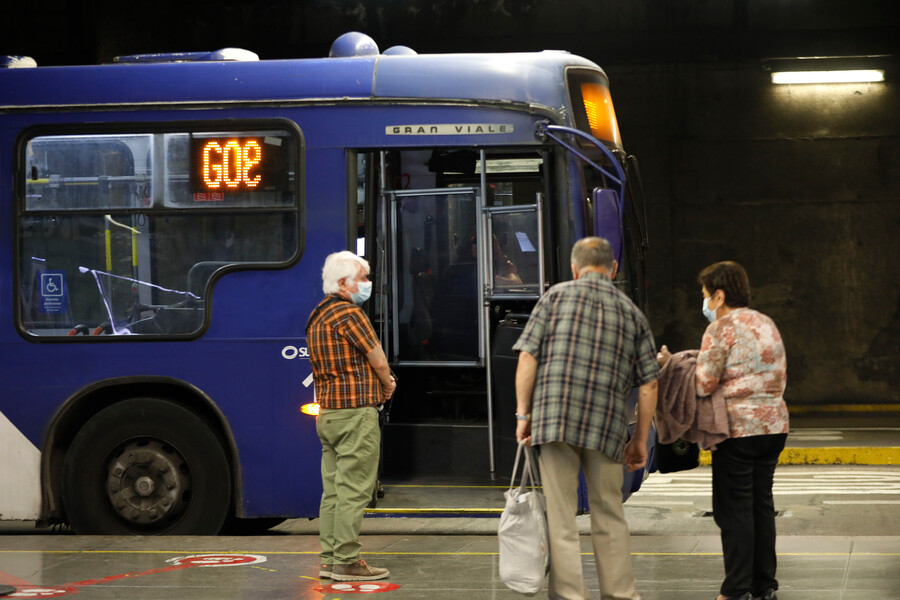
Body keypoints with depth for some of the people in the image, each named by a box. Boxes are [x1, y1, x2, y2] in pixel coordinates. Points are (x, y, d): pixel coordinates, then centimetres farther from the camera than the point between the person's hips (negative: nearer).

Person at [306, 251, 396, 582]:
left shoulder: (318, 317, 17)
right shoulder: (349, 313, -13)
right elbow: (379, 361, -8)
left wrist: (380, 382, 8)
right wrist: (386, 385, 12)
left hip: (328, 414, 10)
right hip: (356, 412, -10)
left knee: (333, 490, 11)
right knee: (353, 490, -7)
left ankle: (330, 560, 13)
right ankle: (347, 562, -6)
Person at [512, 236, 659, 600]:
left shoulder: (556, 295, 6)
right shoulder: (631, 312, 13)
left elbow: (527, 356, -2)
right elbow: (648, 384, 9)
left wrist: (523, 414, 2)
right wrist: (640, 440, 15)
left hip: (554, 420, -2)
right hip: (607, 426, 3)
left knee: (560, 517, 1)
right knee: (609, 513, 14)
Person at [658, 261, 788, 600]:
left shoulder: (720, 329, -9)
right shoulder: (767, 324, 15)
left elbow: (703, 384, -14)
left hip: (739, 428, -8)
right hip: (774, 424, 8)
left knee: (734, 509, -2)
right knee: (762, 503, 13)